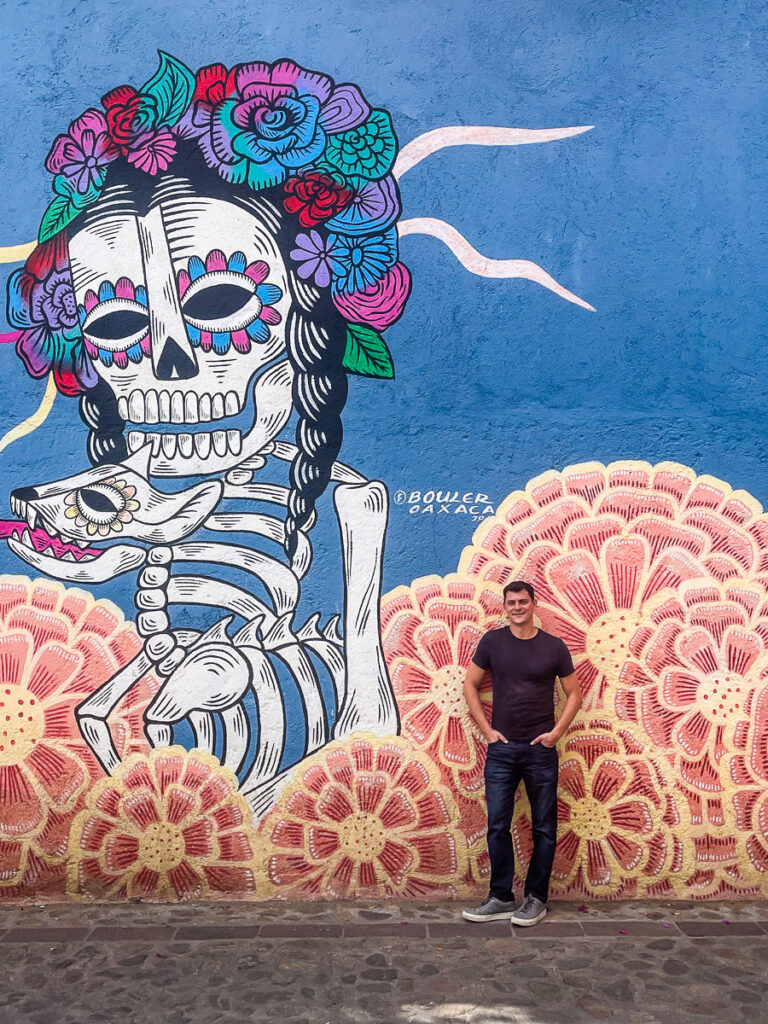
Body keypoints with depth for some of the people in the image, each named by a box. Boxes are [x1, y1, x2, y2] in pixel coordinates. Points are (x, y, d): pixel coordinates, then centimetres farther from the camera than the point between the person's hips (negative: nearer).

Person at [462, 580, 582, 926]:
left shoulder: (553, 646, -1)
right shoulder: (492, 641, 1)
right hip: (501, 748, 1)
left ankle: (536, 899, 21)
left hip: (541, 749, -1)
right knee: (497, 826, 5)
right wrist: (487, 729, -1)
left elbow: (574, 693, 7)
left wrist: (556, 732, -3)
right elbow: (470, 686, 6)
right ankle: (501, 899, 18)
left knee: (544, 828, 7)